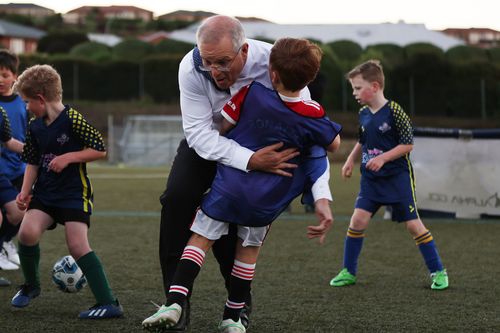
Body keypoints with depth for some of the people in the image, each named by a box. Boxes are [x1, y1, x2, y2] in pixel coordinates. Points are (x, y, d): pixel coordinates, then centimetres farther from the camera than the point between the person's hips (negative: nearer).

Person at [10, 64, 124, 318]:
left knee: (77, 245, -15)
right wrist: (25, 192, 2)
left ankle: (108, 303, -11)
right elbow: (32, 163, 15)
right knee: (27, 232, -16)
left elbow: (100, 150, -12)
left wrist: (68, 157, -19)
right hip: (45, 193, 6)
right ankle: (31, 286, 9)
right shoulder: (35, 127, 7)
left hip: (74, 193, -6)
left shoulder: (72, 119, -13)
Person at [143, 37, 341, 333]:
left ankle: (175, 301, -10)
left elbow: (224, 126, -2)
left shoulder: (251, 93, -13)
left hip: (229, 185, -2)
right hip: (267, 200, 2)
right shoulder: (312, 115, -9)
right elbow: (334, 143, 8)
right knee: (249, 250, 19)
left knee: (200, 240, 6)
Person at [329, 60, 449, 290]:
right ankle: (348, 272, 3)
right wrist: (351, 160, 11)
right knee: (358, 219, -8)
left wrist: (383, 158, -20)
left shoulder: (393, 111, -14)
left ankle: (438, 272, 8)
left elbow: (408, 144, -13)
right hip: (371, 178, 5)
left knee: (413, 223, -3)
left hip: (397, 176, -5)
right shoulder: (363, 114, 5)